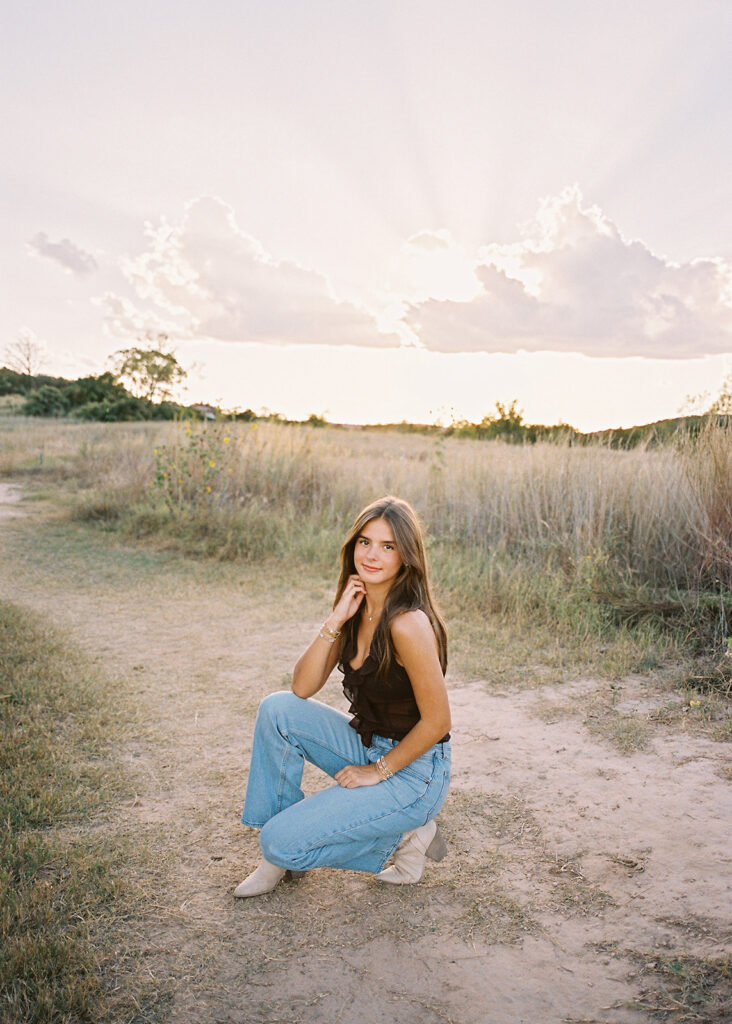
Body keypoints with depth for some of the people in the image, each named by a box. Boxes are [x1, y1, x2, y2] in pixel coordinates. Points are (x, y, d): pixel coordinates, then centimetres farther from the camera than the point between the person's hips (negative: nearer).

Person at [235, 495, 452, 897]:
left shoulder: (408, 623, -26)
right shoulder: (358, 606, 0)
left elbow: (437, 722, -22)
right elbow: (302, 688, -4)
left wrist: (378, 771, -12)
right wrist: (335, 620, -16)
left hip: (412, 772, -8)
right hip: (366, 744, 8)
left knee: (282, 843, -13)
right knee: (277, 709, -10)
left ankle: (403, 835, 5)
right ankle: (281, 855, 5)